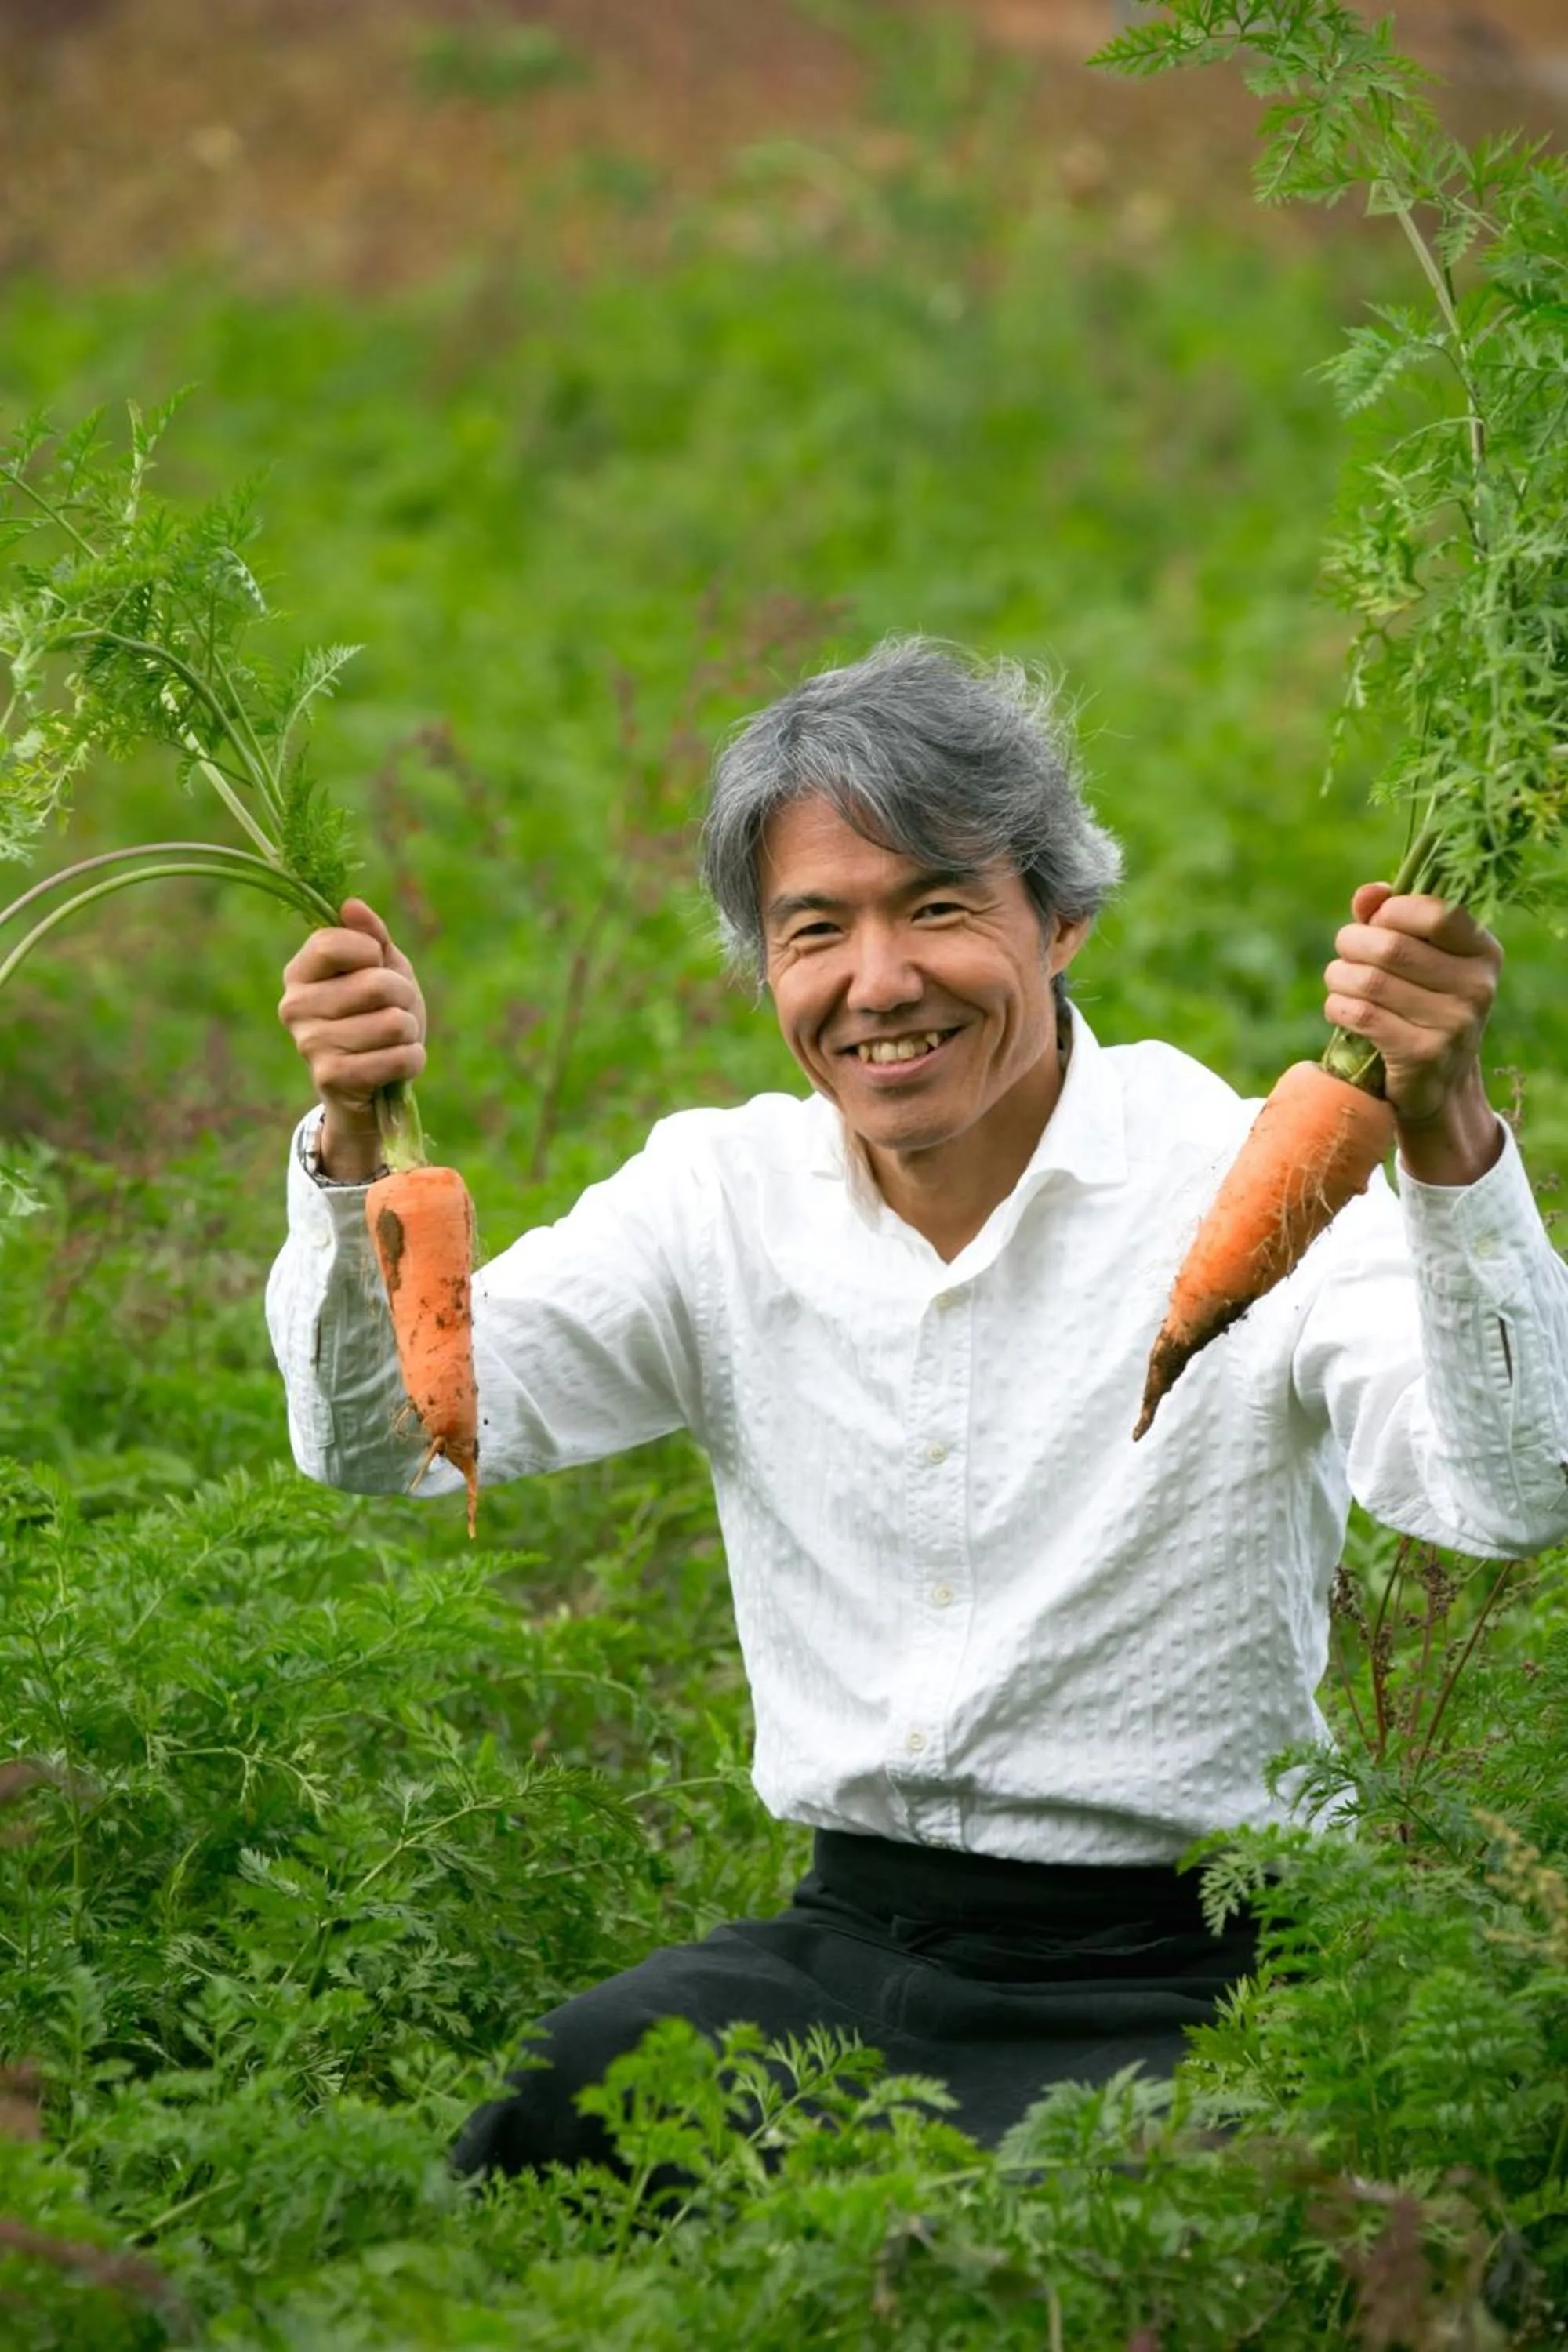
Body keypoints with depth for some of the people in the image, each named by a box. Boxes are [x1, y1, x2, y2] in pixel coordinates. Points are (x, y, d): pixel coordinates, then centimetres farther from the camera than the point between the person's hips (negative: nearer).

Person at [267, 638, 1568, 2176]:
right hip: (841, 1950, 4)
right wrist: (355, 1147, -18)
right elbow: (387, 1438, 0)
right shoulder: (723, 1196, 6)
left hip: (1162, 1981, -4)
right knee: (505, 2124, -24)